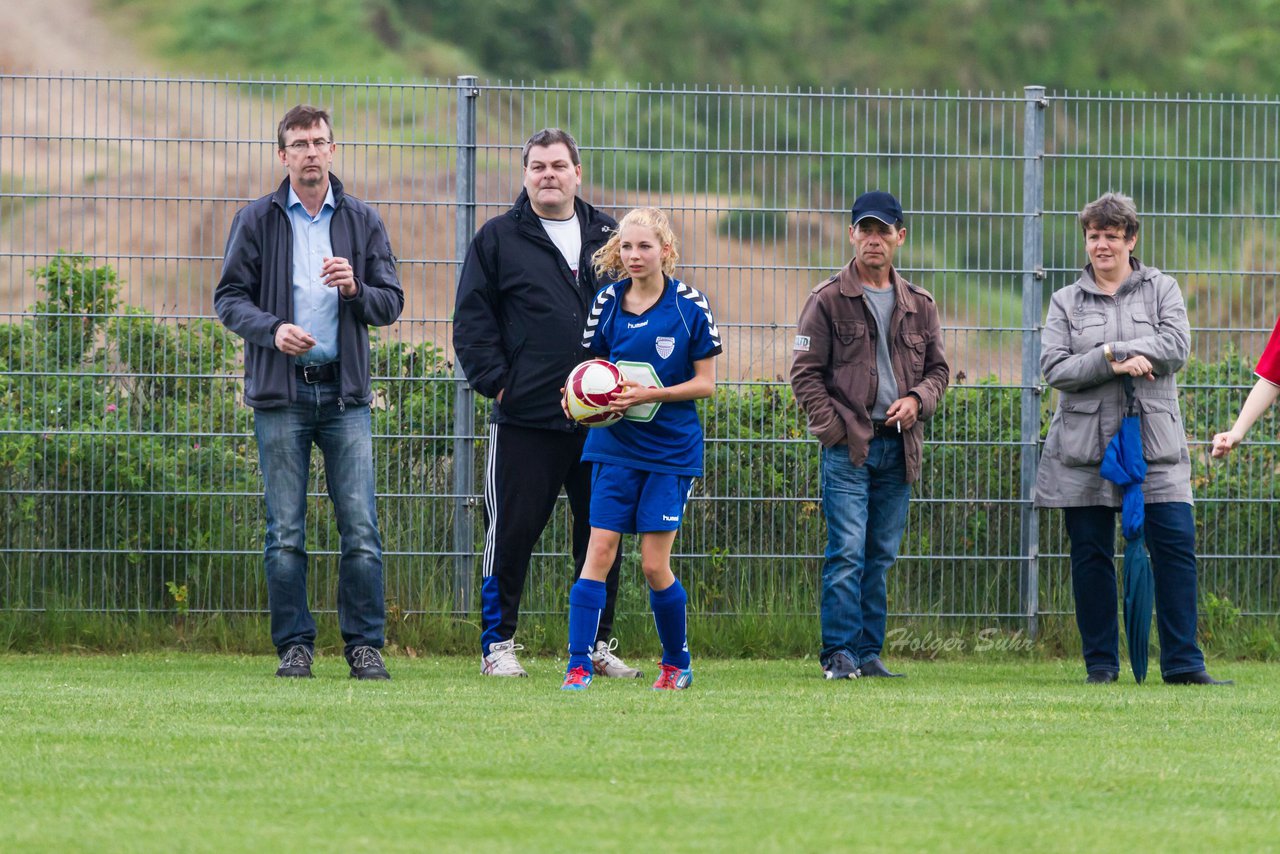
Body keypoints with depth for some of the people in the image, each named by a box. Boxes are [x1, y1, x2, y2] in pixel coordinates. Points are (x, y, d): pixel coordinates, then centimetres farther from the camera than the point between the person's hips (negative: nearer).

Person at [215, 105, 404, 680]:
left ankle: (365, 646, 2)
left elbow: (391, 304, 10)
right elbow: (229, 297, 4)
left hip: (345, 393, 1)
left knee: (361, 528, -4)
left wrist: (356, 290, -12)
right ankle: (294, 646, 7)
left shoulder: (362, 221, 10)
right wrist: (271, 329, -14)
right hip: (280, 393, -1)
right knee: (286, 531, 0)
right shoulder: (257, 221, 6)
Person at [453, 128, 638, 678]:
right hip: (526, 419, -3)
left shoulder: (608, 237, 13)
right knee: (512, 530, -3)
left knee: (601, 533, 7)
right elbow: (472, 319, 1)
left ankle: (597, 641, 16)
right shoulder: (498, 239, 3)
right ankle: (498, 645, 6)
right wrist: (496, 381, -9)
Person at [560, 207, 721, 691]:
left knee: (655, 564, -2)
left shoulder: (689, 306, -6)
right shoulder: (608, 303, 3)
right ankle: (578, 665, -7)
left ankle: (677, 663, 18)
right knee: (599, 551, -7)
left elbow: (705, 383, -4)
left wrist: (650, 394, -17)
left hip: (671, 449, -2)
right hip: (615, 446, 2)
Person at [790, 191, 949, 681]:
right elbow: (805, 373, -1)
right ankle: (839, 654, -7)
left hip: (898, 447, 4)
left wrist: (918, 400, -2)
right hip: (848, 447, -4)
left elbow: (938, 368, 19)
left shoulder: (919, 306, 13)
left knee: (881, 557, 6)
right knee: (847, 553, -10)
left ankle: (868, 653, 11)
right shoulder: (828, 301, 1)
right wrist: (833, 428, -10)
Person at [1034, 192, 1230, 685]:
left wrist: (1111, 349, -12)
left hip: (1154, 441, -1)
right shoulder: (1067, 302, 11)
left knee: (1175, 547, -9)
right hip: (1084, 445, 1)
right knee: (1091, 556, 2)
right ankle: (1100, 663, 11)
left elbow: (1176, 346, -6)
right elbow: (1054, 367, -2)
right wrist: (1114, 363, -15)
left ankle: (1182, 663, -5)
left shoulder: (1161, 290, 10)